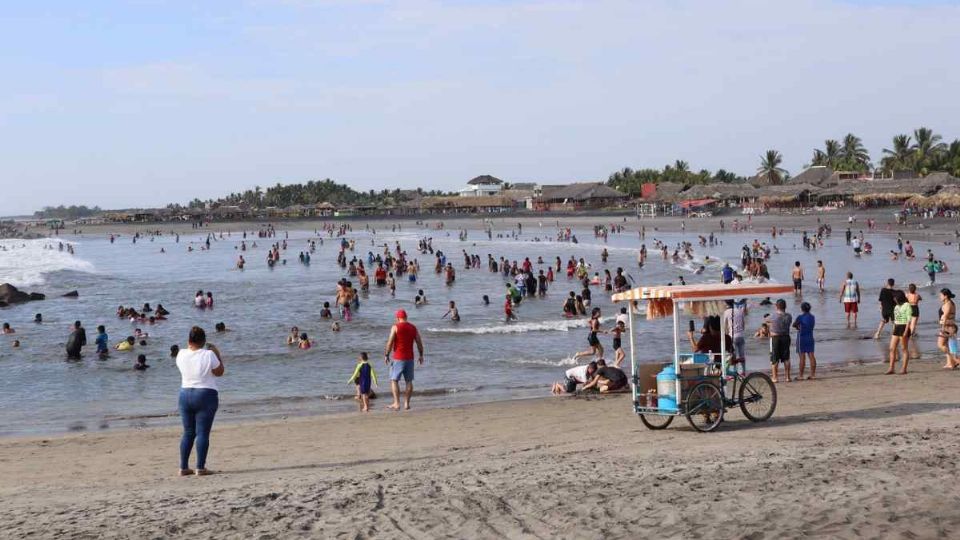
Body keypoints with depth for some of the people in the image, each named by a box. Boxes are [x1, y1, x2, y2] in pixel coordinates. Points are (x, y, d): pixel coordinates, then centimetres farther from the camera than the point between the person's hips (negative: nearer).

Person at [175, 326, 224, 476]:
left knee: (188, 432, 12)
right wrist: (218, 354, 7)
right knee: (202, 433, -2)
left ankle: (183, 467, 13)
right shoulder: (208, 355, -13)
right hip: (206, 396, -4)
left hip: (185, 395, 4)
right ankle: (200, 468, -4)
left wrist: (190, 347, 23)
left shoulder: (181, 355, -1)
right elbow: (219, 372, -2)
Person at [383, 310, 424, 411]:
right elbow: (419, 343, 10)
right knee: (409, 381, 10)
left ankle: (396, 403, -7)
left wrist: (386, 355, -3)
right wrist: (421, 355, 21)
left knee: (394, 380, 1)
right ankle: (406, 403, 9)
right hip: (409, 358, 5)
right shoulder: (413, 328, 7)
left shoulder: (396, 327, -7)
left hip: (398, 358, -5)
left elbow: (390, 342, -11)